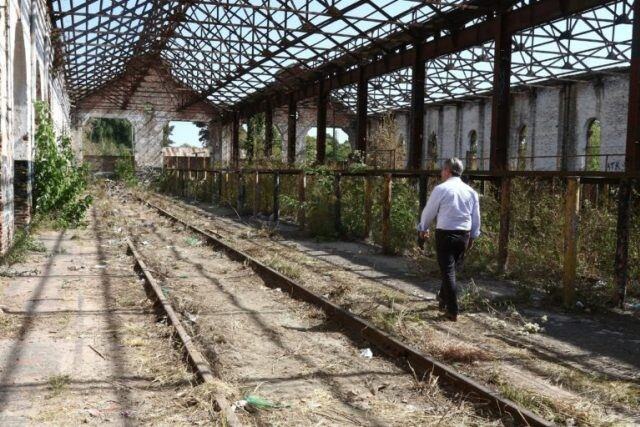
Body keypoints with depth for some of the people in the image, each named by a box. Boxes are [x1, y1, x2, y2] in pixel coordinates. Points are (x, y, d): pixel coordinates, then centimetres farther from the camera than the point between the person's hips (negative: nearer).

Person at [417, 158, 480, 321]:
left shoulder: (441, 189, -10)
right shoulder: (471, 191, 7)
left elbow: (429, 211, 1)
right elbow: (476, 217, 13)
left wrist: (423, 228, 18)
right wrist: (473, 237, 24)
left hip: (445, 234, -5)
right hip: (464, 235, 5)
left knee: (448, 272, 0)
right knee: (452, 269, 20)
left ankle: (453, 312, 1)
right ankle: (444, 298, 36)